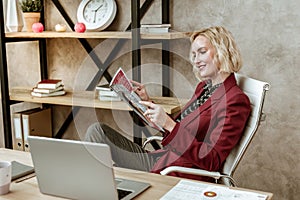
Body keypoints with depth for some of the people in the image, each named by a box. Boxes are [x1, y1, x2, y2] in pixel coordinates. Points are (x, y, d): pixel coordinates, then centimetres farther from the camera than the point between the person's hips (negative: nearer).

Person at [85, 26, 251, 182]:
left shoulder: (235, 100, -14)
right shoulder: (204, 86, 14)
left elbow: (212, 162, -20)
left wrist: (169, 124, -25)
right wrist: (149, 103, 7)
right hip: (158, 157, 9)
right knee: (97, 130, -1)